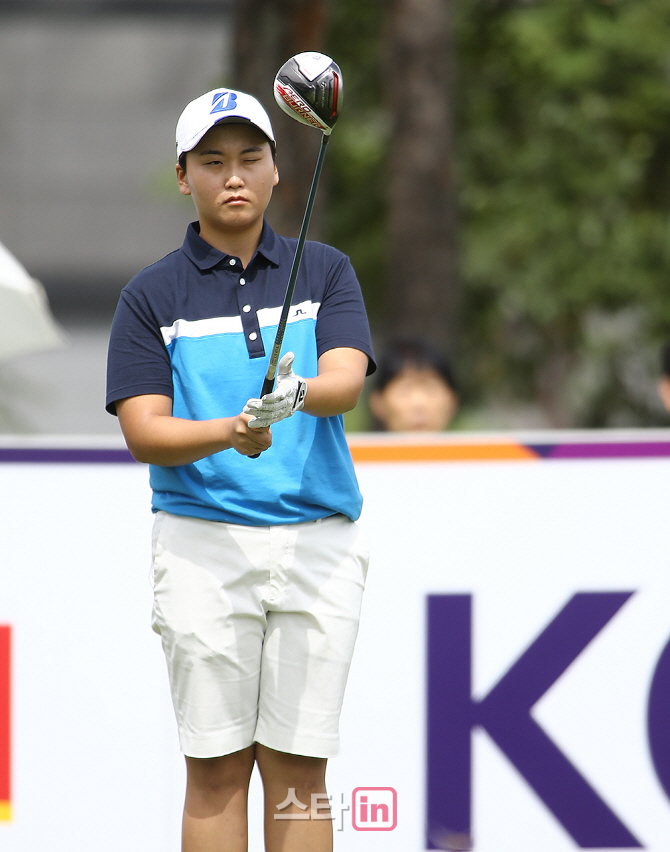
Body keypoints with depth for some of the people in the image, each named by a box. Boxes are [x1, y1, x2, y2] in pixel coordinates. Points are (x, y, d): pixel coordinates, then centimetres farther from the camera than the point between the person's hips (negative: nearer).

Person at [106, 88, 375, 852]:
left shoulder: (325, 272, 9)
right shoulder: (151, 295, 4)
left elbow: (347, 380, -7)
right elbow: (143, 434, -4)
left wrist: (297, 393, -30)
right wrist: (232, 431, -23)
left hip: (318, 546, 1)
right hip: (203, 547, -1)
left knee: (299, 767, 2)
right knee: (216, 767, -2)